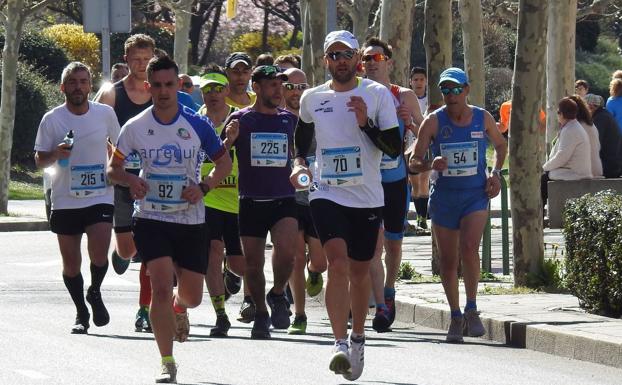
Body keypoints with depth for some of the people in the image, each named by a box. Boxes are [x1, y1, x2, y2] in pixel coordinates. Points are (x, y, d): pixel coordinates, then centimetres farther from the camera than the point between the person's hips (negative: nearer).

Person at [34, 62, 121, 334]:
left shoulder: (105, 114, 1)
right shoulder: (52, 120, -2)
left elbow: (119, 147, 18)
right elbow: (39, 160, 2)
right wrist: (56, 154, -18)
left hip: (100, 197, 0)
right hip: (65, 201, 1)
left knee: (99, 255, -18)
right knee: (71, 264, 5)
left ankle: (95, 293, 12)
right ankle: (81, 313, 25)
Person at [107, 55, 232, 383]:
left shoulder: (197, 125, -4)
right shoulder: (135, 128, -3)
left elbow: (224, 162, 6)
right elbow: (113, 168, 6)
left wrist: (204, 186, -12)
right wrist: (130, 180, -16)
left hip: (191, 220, 1)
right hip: (151, 218, -1)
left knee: (192, 296, 7)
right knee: (161, 286, -16)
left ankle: (179, 308, 47)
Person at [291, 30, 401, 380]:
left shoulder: (378, 94, -1)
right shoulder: (312, 98, 6)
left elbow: (395, 148, -4)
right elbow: (302, 136, 26)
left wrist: (367, 124, -17)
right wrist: (299, 162, 8)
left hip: (367, 197, 0)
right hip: (327, 194, 0)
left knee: (360, 271, 10)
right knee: (338, 263, -19)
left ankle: (358, 337, 31)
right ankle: (341, 344, -25)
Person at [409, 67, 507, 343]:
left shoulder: (482, 118, 0)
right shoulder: (434, 121, -4)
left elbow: (500, 145, 19)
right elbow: (414, 162, -6)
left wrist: (495, 174, 3)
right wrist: (431, 165, -28)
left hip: (476, 195, -1)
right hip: (444, 196, 1)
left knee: (469, 248, -22)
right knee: (448, 260, 5)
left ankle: (472, 310, -9)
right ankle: (456, 317, 20)